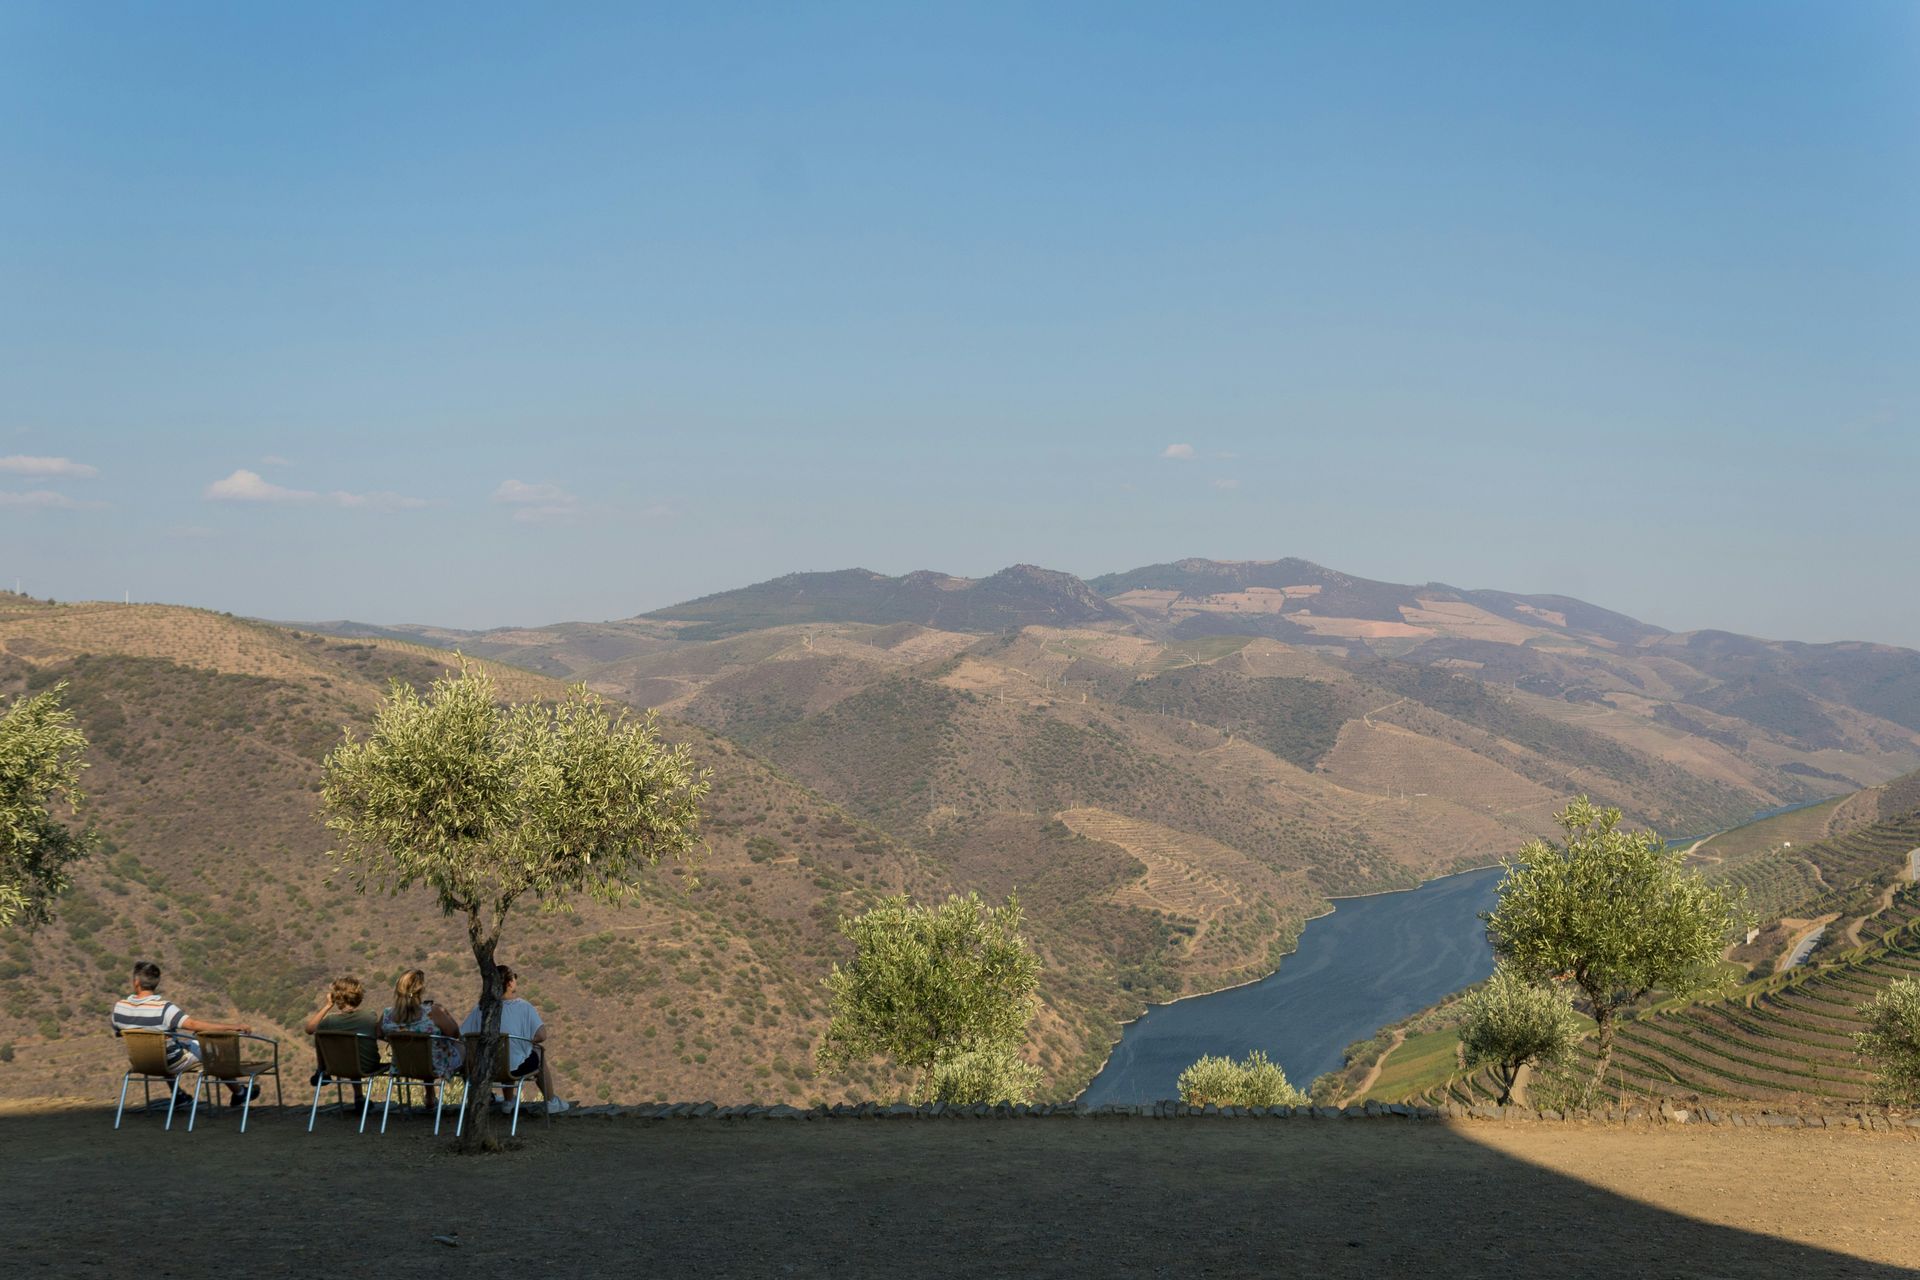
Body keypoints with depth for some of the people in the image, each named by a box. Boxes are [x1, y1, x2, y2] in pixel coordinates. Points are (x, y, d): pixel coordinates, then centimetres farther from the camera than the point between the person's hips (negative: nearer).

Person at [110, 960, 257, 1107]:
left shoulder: (119, 1006, -14)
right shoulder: (163, 1008, -31)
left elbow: (117, 1032, 4)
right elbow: (194, 1025, -36)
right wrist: (234, 1026, -34)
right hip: (172, 1065, -5)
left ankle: (177, 1093, 44)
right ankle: (239, 1092, 33)